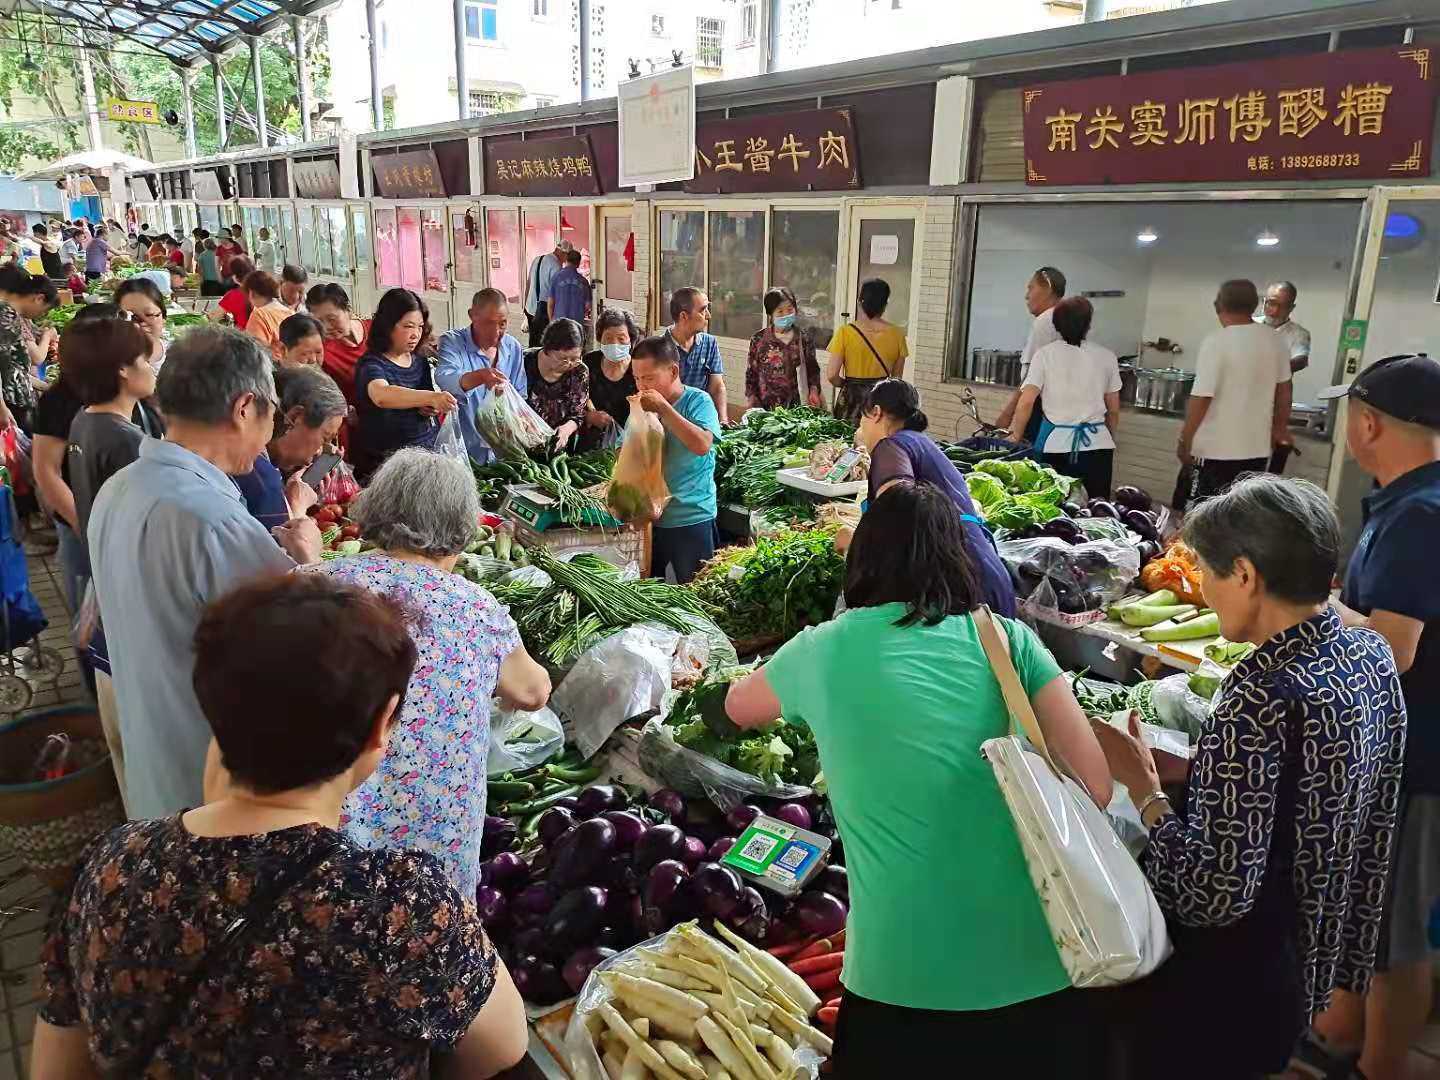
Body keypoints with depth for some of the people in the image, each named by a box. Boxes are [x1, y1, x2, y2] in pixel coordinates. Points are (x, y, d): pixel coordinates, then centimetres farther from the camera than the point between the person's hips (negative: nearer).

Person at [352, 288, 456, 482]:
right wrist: (431, 397, -44)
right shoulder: (372, 364, -8)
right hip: (383, 462, -6)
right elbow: (381, 395, -31)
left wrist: (433, 408, 4)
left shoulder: (420, 363, 11)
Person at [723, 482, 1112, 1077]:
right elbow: (1094, 786, -7)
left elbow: (738, 708, 21)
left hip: (903, 979, -1)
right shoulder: (1009, 640, 0)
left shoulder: (825, 650, 1)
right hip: (1036, 965, 1)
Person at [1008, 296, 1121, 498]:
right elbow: (1113, 410, 11)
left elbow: (1026, 403, -7)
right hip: (1097, 444, 1)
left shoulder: (1044, 354, 0)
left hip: (1055, 445, -1)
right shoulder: (1106, 357, 5)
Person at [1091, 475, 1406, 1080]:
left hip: (1228, 992, -7)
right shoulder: (1369, 653, -4)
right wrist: (1192, 771, 0)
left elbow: (1213, 897, -29)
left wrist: (1141, 785, -18)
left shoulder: (1260, 698, -31)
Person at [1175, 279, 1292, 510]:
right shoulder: (1275, 340, 4)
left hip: (1216, 450, -6)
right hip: (1257, 448, 6)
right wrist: (1280, 427, 28)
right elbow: (1283, 389, 14)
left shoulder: (1216, 342, -15)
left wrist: (1184, 441, -6)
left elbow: (1201, 398, -16)